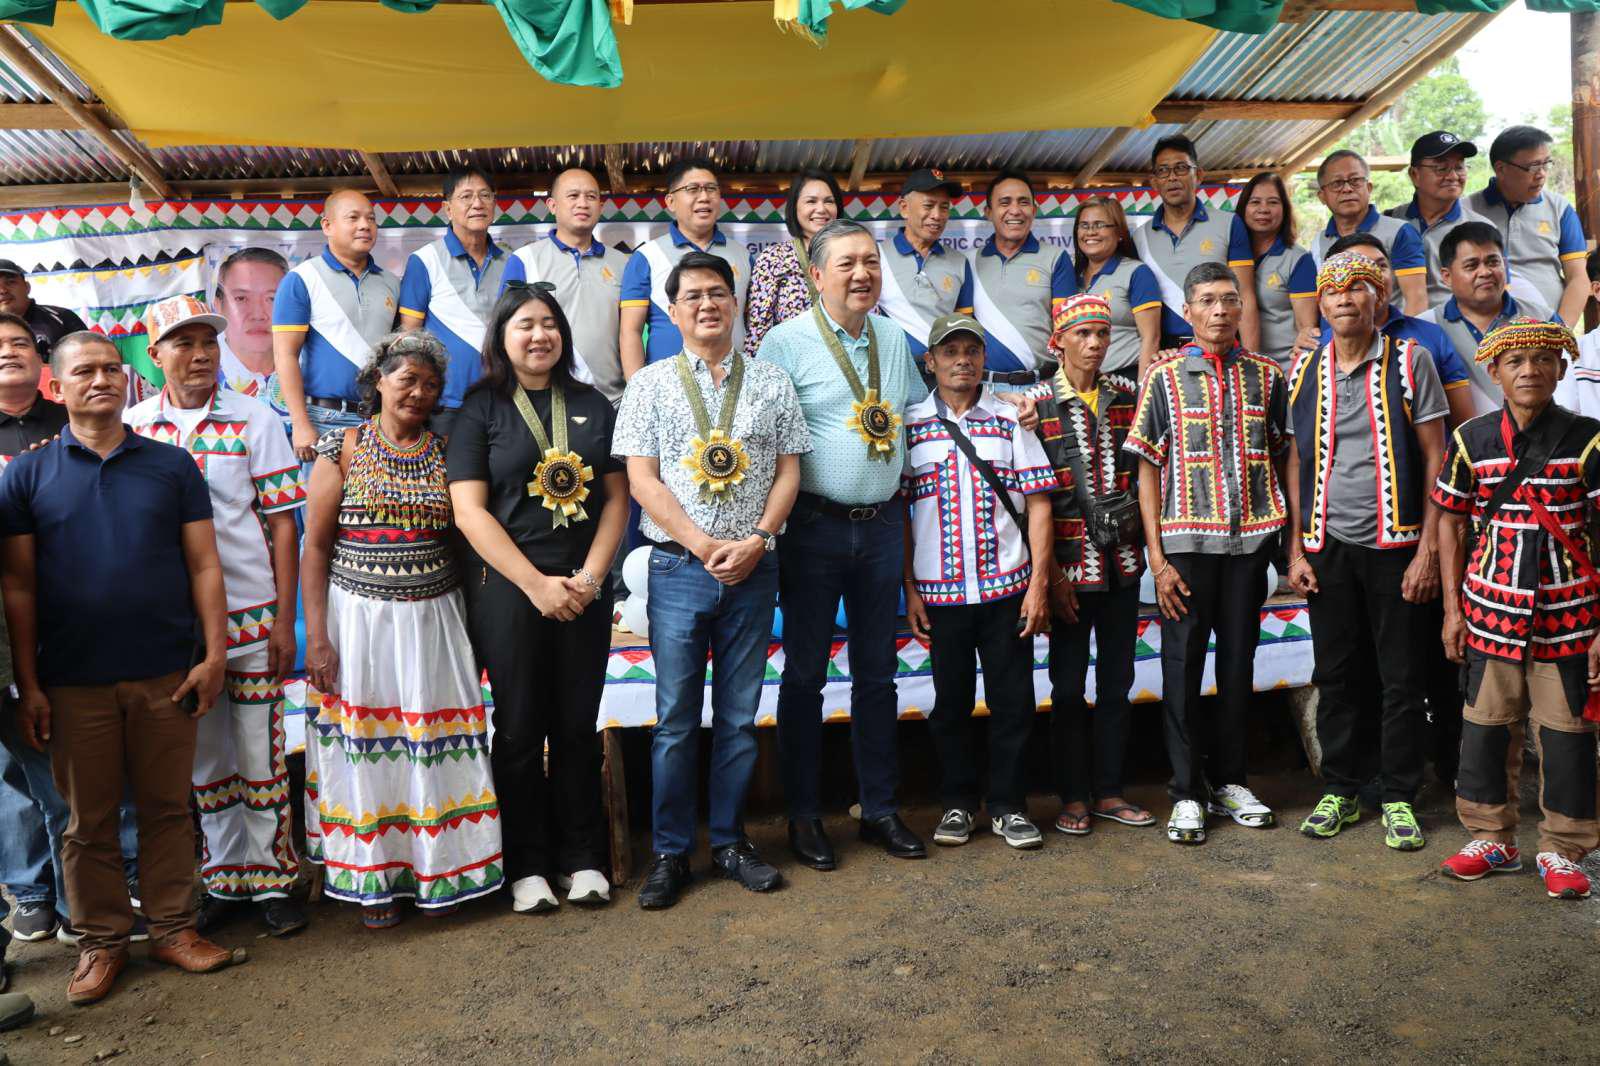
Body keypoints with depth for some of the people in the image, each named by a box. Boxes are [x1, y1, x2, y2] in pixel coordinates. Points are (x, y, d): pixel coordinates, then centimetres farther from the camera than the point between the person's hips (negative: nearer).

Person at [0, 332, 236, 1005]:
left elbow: (203, 565, 4)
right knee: (89, 818, 10)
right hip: (74, 682, 0)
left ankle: (172, 927, 22)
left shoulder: (172, 465, 6)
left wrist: (215, 654, -4)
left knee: (167, 806, 9)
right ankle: (102, 941, 23)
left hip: (167, 673, 0)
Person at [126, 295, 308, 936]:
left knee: (261, 756, 4)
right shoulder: (131, 428, 5)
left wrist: (284, 619, -7)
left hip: (252, 617, -2)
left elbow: (282, 525, -2)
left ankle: (271, 879, 18)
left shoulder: (254, 421, -1)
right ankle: (227, 879, 27)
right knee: (204, 758, 13)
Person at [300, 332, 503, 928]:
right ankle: (374, 880, 19)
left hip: (433, 620, 2)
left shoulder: (447, 451, 7)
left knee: (437, 747, 5)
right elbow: (316, 548, -1)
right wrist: (317, 639, -7)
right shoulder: (343, 449, 0)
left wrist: (475, 628, 3)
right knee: (364, 745, 4)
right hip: (360, 617, -2)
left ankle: (439, 873, 21)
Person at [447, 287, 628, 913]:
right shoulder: (481, 410, 1)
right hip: (507, 587, -2)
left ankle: (583, 858, 20)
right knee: (520, 727, 4)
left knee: (578, 725, 8)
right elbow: (469, 512, -7)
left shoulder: (592, 406, 10)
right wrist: (538, 585, -13)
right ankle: (527, 866, 17)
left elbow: (617, 497, 7)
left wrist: (590, 576, -6)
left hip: (584, 588, 3)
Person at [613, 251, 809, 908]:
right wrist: (703, 545, -12)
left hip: (753, 570, 2)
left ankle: (731, 842, 23)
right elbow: (642, 479, -3)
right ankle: (670, 853, 15)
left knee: (740, 716, 9)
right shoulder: (651, 385, 5)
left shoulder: (772, 383, 10)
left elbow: (788, 471, 6)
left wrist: (756, 541, -9)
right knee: (676, 718, 3)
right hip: (679, 567, -1)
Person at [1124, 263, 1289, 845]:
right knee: (1183, 664, 2)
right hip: (1187, 540, -2)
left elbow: (1283, 459, 11)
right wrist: (1157, 557, -7)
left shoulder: (1266, 375, 8)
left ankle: (1228, 779, 24)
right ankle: (1187, 792, 13)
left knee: (1239, 661, 10)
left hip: (1251, 537, 2)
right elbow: (1148, 470, -1)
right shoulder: (1165, 376, 1)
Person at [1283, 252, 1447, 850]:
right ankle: (1339, 792, 21)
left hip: (1395, 543, -2)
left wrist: (1428, 549, -9)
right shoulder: (1305, 373, 7)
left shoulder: (1409, 363, -1)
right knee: (1335, 676, 9)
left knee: (1402, 679, 4)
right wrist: (1296, 549, 4)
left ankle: (1399, 799, 18)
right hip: (1327, 547, 3)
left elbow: (1435, 459, -3)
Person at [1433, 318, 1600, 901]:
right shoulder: (1471, 440, 2)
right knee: (1487, 724, 10)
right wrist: (1453, 608, 5)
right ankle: (1492, 838, 25)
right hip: (1491, 607, 2)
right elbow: (1452, 523, 9)